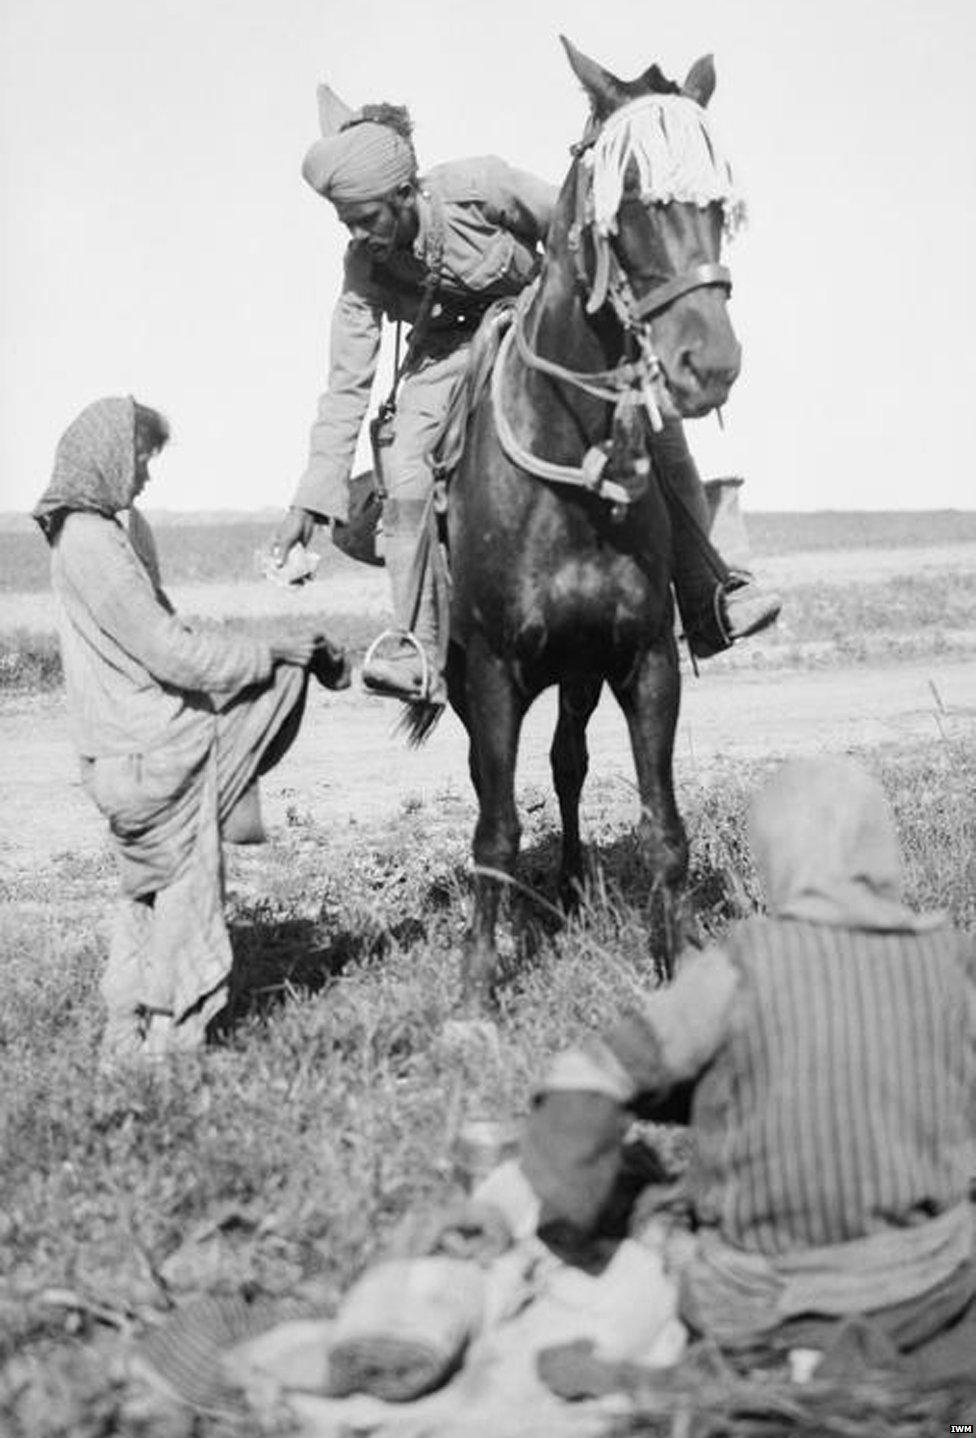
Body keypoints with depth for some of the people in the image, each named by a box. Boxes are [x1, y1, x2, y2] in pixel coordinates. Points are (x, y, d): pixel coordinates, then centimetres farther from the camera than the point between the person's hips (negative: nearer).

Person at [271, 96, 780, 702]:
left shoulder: (480, 187, -28)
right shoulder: (365, 267, -18)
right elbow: (347, 387, -14)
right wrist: (312, 500, -17)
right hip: (451, 352, 1)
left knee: (654, 425, -16)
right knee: (407, 468, -24)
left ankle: (710, 597, -4)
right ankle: (420, 648, -16)